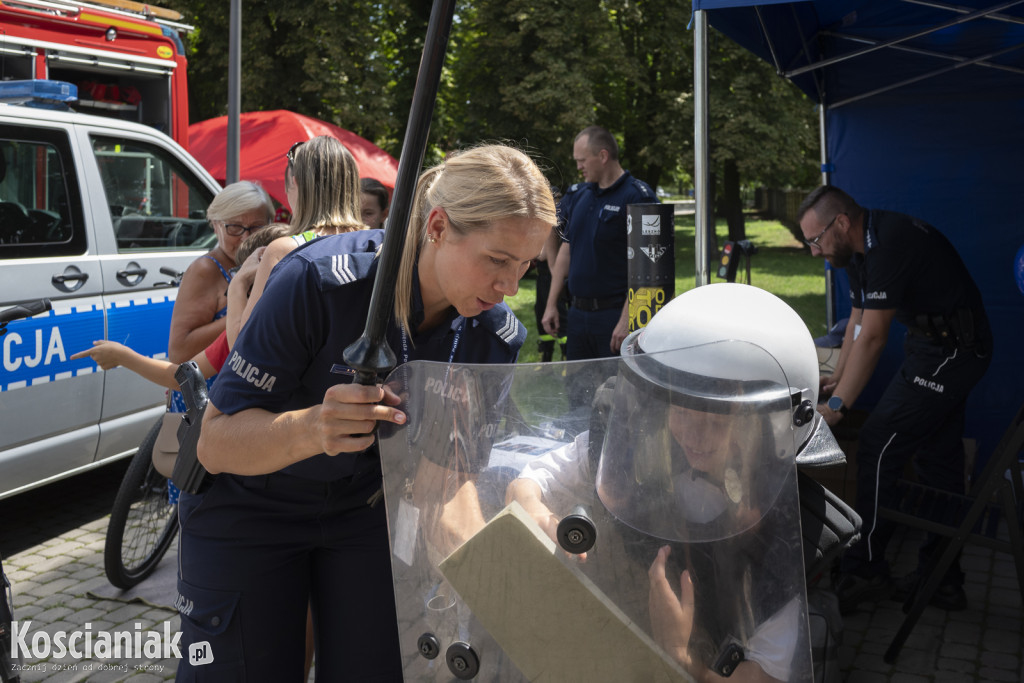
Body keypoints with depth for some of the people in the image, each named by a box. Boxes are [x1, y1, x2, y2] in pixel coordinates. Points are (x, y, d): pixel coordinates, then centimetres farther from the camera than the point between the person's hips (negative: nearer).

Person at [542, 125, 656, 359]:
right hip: (577, 312, 7)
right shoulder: (577, 195, 12)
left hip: (615, 314, -7)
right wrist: (551, 304, 12)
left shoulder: (637, 196, -10)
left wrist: (626, 320, -19)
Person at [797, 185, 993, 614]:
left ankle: (864, 571, 0)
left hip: (949, 349, -10)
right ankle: (943, 581, 22)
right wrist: (838, 378, 14)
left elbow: (871, 338, -26)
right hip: (943, 347, 10)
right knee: (939, 460, 13)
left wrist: (837, 406, -22)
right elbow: (858, 319, 15)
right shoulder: (859, 248, 7)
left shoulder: (889, 244, -25)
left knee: (879, 446, -9)